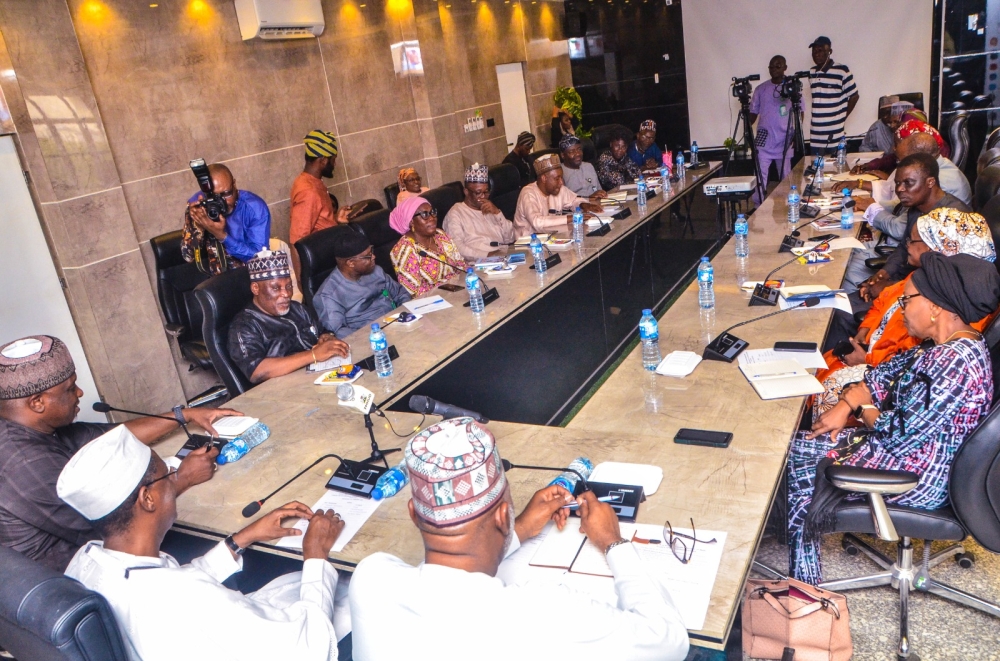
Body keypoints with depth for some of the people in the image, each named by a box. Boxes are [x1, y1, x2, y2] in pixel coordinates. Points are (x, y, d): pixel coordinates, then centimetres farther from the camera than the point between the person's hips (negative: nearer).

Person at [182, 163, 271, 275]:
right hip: (210, 278, 3)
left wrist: (221, 235, -28)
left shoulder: (255, 208, -16)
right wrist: (198, 226, -24)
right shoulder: (196, 204, -8)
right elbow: (188, 256, -7)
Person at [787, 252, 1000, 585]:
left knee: (797, 455, -3)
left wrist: (862, 411, -10)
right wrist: (845, 405, -6)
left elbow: (900, 434, -30)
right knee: (799, 443, 7)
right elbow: (887, 373, 10)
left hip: (918, 479, -10)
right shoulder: (943, 343, 1)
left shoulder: (955, 363, -31)